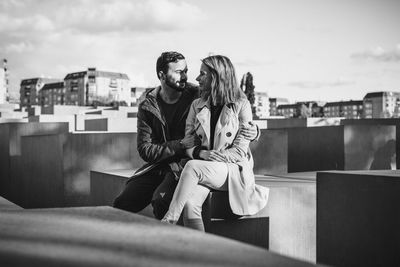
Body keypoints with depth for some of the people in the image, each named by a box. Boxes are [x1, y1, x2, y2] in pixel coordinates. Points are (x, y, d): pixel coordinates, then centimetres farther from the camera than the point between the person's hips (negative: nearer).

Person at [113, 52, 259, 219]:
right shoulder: (147, 106, 2)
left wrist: (252, 131, -17)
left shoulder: (199, 97, -3)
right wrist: (180, 145, -17)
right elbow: (145, 150, -4)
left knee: (160, 200, -31)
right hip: (157, 166, 3)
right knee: (122, 203, -13)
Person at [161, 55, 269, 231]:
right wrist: (201, 153, -12)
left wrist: (211, 156, -16)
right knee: (189, 203, -30)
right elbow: (187, 142, 10)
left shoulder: (241, 106, 0)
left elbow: (240, 150, -5)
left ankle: (168, 223, -28)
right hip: (203, 171, 4)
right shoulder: (197, 106, 14)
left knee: (192, 167, -33)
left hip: (234, 171, -4)